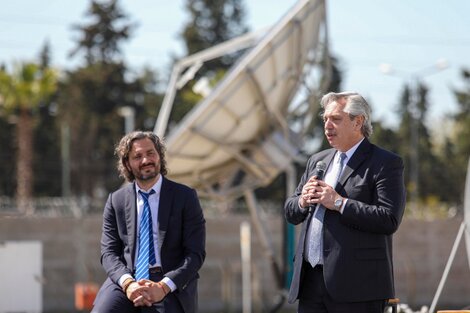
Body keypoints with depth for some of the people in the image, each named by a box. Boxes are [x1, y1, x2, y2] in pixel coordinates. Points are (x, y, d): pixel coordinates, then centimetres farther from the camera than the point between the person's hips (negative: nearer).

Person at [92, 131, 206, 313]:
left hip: (171, 286, -1)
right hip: (125, 281, 2)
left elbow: (195, 253, 0)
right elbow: (109, 252, 7)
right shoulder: (116, 201, 13)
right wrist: (128, 283, -14)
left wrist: (164, 287, -15)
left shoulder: (185, 197, 5)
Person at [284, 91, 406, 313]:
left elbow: (389, 220, -15)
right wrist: (303, 201, -1)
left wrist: (339, 203, -16)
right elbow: (290, 212, 22)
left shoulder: (385, 164, -3)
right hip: (311, 280, 7)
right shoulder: (317, 161, 20)